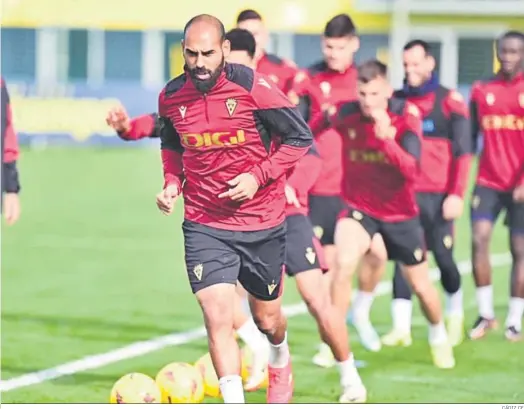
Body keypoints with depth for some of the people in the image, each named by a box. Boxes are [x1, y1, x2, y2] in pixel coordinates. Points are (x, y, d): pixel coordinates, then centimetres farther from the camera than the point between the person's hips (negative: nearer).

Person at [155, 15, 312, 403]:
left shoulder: (254, 87, -16)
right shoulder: (171, 97, -4)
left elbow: (300, 138, -7)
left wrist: (258, 176, -17)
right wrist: (173, 183, -1)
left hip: (263, 224, -1)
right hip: (205, 228, 1)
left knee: (267, 319, 17)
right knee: (218, 319, -17)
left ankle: (280, 363, 52)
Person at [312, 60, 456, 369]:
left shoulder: (406, 116, -18)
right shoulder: (344, 114, -15)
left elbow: (412, 170, -29)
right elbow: (314, 126, 8)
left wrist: (386, 138, -40)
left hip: (400, 212, 0)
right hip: (359, 207, 0)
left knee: (421, 285, 11)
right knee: (344, 263, -28)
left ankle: (439, 335, 42)